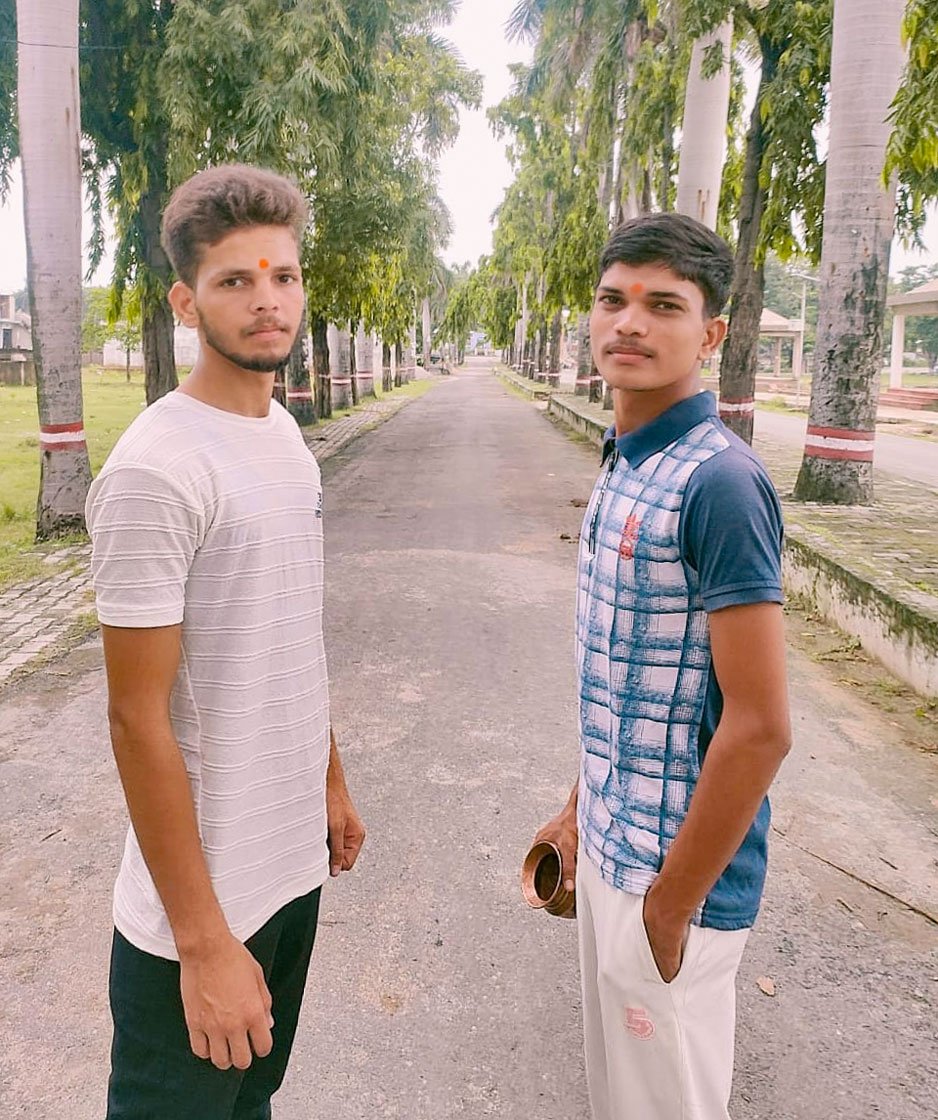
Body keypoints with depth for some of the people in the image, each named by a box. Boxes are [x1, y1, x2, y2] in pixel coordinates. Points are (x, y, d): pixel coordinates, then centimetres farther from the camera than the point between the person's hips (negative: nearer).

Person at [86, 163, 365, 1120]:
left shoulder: (286, 437, 5)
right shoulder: (155, 470, -21)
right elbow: (137, 718, -20)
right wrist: (203, 942, -18)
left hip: (293, 861, 7)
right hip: (201, 900, -7)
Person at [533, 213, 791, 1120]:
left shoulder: (718, 483, -22)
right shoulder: (622, 466, 5)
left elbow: (759, 728, -22)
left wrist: (669, 907, -16)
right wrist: (581, 809, 16)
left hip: (675, 873, -8)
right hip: (613, 845, 8)